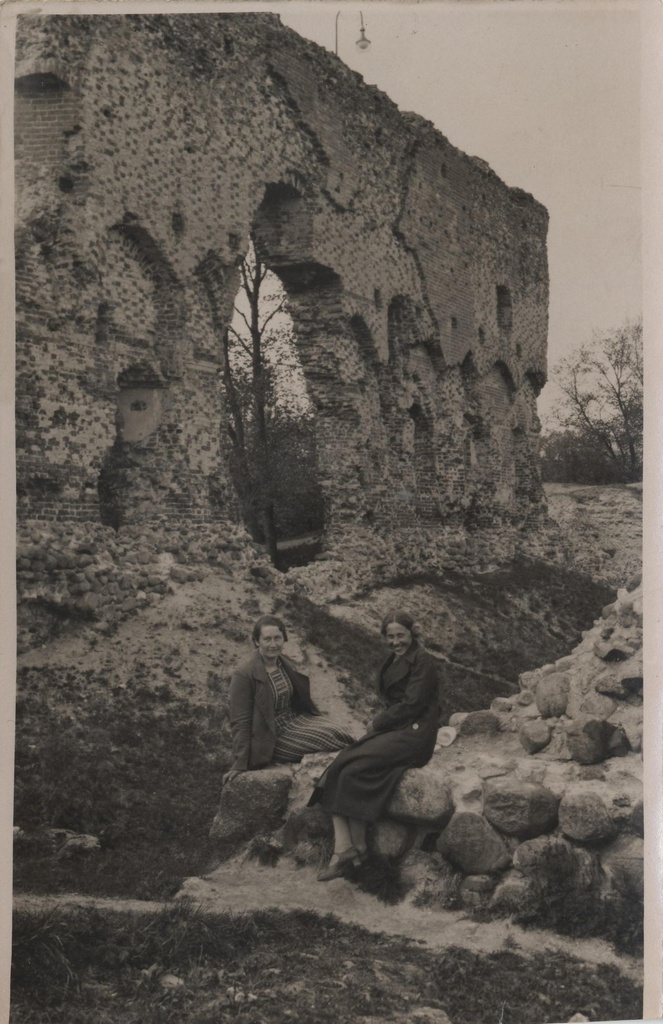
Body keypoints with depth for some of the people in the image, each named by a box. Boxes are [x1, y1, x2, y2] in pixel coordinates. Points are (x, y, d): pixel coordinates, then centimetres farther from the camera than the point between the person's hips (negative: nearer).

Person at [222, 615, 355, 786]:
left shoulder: (287, 665, 6)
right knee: (328, 740, -23)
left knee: (340, 736, -19)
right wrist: (240, 764, -16)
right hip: (271, 738, -7)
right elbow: (240, 723, -14)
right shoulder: (243, 675, -15)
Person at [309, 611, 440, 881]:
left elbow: (411, 705, -14)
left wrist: (378, 723, -6)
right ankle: (342, 847, -25)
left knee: (353, 770, -25)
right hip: (392, 730, 8)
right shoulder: (395, 661, 20)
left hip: (414, 735, -8)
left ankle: (358, 847, -12)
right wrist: (379, 722, 3)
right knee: (336, 769, -16)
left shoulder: (423, 661, -6)